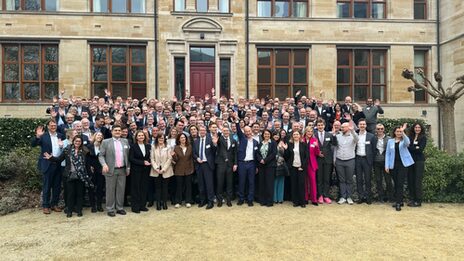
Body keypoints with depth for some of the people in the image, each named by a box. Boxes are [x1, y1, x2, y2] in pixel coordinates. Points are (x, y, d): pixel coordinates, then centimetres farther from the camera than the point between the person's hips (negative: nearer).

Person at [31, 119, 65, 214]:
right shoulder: (43, 136, -2)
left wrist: (63, 145, -12)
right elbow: (33, 144, -11)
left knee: (57, 186, 11)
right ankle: (45, 206, 14)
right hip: (48, 164, -4)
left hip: (59, 164, 4)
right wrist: (37, 136, -27)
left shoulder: (61, 136, 9)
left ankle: (54, 204, 23)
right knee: (46, 186, 4)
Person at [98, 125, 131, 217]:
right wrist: (104, 164, -18)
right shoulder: (106, 142, 0)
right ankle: (110, 209, 14)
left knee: (121, 190, 8)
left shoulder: (125, 141, 9)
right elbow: (101, 155, -2)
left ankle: (120, 208, 20)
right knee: (110, 190, 4)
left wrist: (128, 167, 8)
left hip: (122, 170, 3)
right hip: (111, 170, -3)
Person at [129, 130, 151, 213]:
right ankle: (135, 207, 10)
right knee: (136, 188, 1)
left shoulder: (148, 146, 8)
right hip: (136, 170, -4)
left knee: (144, 187, 6)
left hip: (145, 170, 4)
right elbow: (131, 158, -12)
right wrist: (143, 162, -17)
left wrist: (149, 162, -7)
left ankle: (142, 205, 16)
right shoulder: (133, 146, -5)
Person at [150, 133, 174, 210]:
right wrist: (156, 168, -10)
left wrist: (163, 169, -10)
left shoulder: (167, 147, 0)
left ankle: (164, 202, 13)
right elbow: (152, 158, 1)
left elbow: (169, 159, -3)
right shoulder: (153, 147, 3)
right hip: (156, 170, 1)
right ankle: (158, 203, 11)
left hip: (166, 170, 0)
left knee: (165, 187, 4)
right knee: (157, 187, 4)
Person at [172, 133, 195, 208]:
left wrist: (192, 168, 1)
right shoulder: (176, 148, -4)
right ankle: (178, 202, 15)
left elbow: (191, 157, 4)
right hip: (179, 170, -1)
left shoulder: (189, 146, 1)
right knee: (179, 186, 5)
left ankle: (188, 201, 16)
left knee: (188, 185, 7)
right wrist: (173, 155, -27)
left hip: (188, 169, 1)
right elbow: (176, 160, -6)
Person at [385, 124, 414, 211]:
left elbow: (407, 143, -25)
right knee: (396, 183, 9)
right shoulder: (390, 141, 8)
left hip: (403, 164, -3)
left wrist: (403, 132, -39)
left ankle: (398, 203, -7)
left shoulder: (404, 140, 1)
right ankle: (399, 201, 20)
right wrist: (387, 165, 0)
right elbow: (387, 153, 7)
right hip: (393, 165, 3)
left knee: (400, 183, -8)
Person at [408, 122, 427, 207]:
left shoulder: (423, 137, 2)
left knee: (418, 181, -5)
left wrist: (410, 148, -7)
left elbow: (421, 149, -10)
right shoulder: (410, 137, 12)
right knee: (410, 180, 4)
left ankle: (418, 201, 2)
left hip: (419, 161, -4)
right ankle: (412, 199, 12)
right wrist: (415, 148, -8)